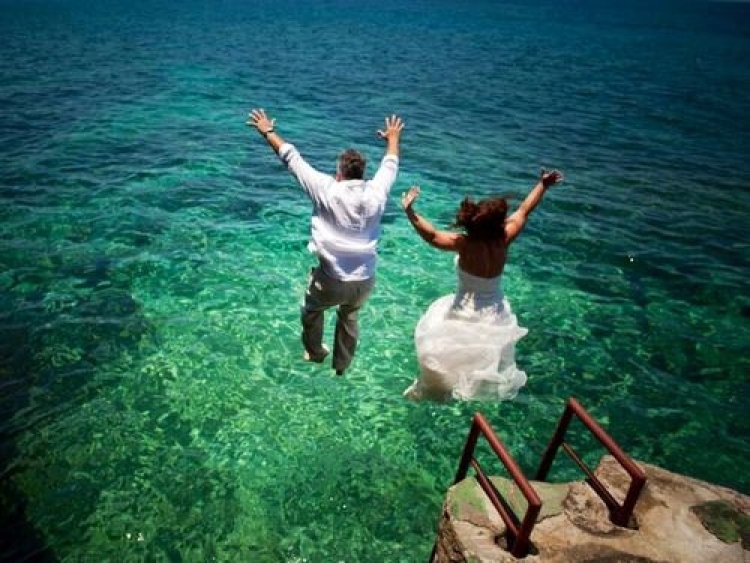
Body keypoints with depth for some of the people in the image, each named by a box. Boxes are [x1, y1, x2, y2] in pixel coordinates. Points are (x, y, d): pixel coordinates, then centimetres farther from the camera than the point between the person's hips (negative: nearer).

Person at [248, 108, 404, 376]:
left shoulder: (327, 190, -12)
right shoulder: (376, 192, -3)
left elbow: (292, 158, -4)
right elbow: (390, 165, 17)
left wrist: (268, 131, 8)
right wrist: (393, 138, 36)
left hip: (331, 280, -3)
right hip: (365, 281, 3)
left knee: (311, 310, 29)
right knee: (349, 317, 31)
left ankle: (315, 353, 50)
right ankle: (342, 365, 48)